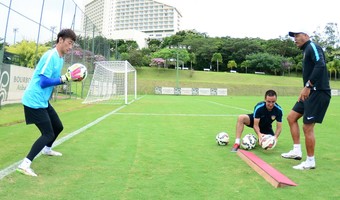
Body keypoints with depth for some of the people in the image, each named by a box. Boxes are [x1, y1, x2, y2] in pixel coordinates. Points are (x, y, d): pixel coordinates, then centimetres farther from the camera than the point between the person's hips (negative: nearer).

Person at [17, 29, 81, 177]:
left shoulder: (59, 58, 11)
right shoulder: (51, 56, -19)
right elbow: (44, 82, -24)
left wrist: (69, 78, 2)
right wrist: (65, 78, -24)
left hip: (43, 101, 10)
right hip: (34, 101, -10)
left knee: (58, 127, 20)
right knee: (48, 134, -9)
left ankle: (47, 149, 46)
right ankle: (24, 164, -2)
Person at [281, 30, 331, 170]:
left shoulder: (313, 47, -9)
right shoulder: (306, 50, 19)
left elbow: (321, 65, -26)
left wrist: (308, 86, -28)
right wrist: (305, 90, 15)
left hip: (318, 92, -10)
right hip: (311, 92, 10)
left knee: (307, 127, -6)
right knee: (291, 117, 12)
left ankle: (310, 161, 8)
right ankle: (297, 151, 17)